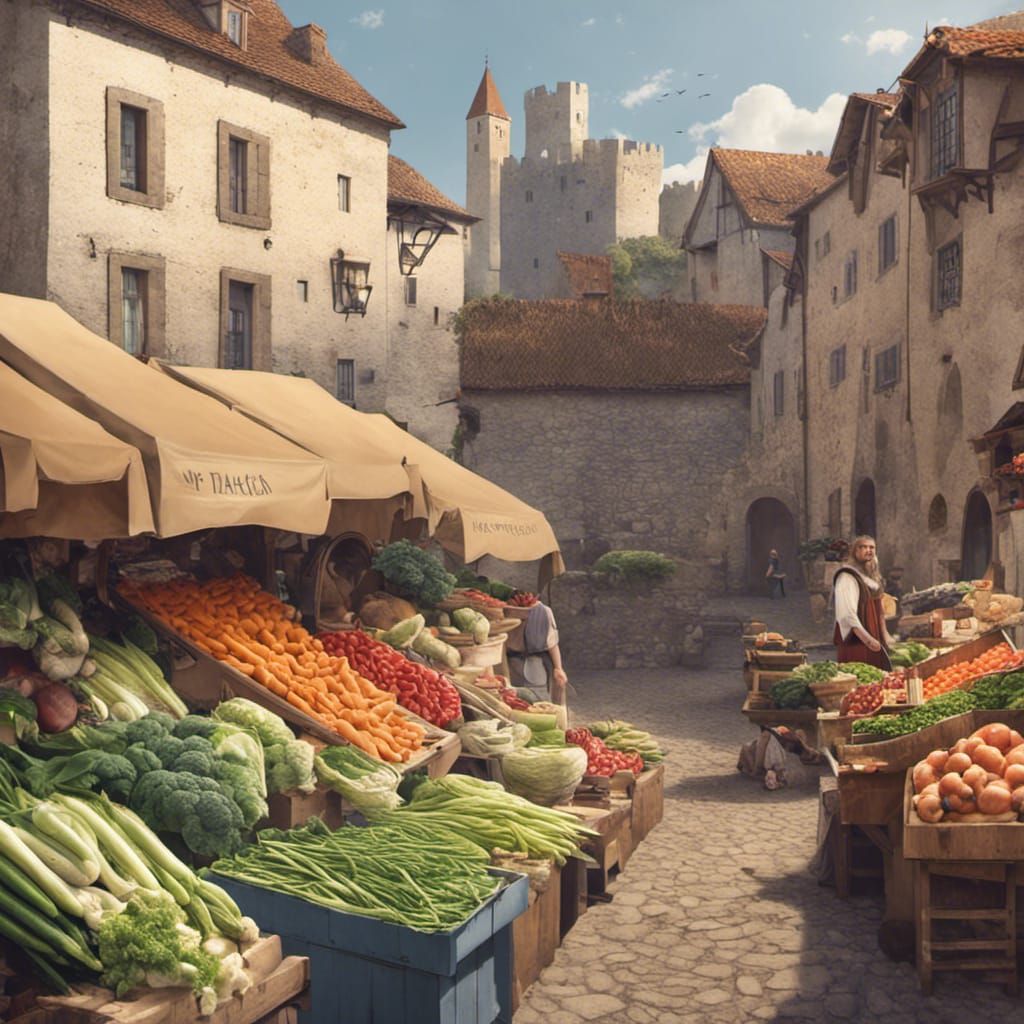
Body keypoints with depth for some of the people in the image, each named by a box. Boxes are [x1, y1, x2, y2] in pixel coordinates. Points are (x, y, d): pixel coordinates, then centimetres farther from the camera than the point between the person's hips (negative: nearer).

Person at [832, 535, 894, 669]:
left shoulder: (873, 577, 16)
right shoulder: (847, 577, -12)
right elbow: (847, 614, -22)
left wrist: (884, 634, 17)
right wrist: (867, 639, -27)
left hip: (874, 643, 9)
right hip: (855, 644, -9)